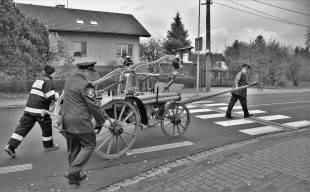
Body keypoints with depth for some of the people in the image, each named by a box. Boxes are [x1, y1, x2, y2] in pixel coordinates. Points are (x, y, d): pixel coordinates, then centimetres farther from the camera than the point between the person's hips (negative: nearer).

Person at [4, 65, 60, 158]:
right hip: (40, 110, -7)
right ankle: (48, 145, 26)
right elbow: (50, 96, -18)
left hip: (29, 108, 7)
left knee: (23, 127, 7)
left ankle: (10, 146, 2)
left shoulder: (38, 80, 17)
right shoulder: (48, 81, -9)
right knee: (46, 127, 11)